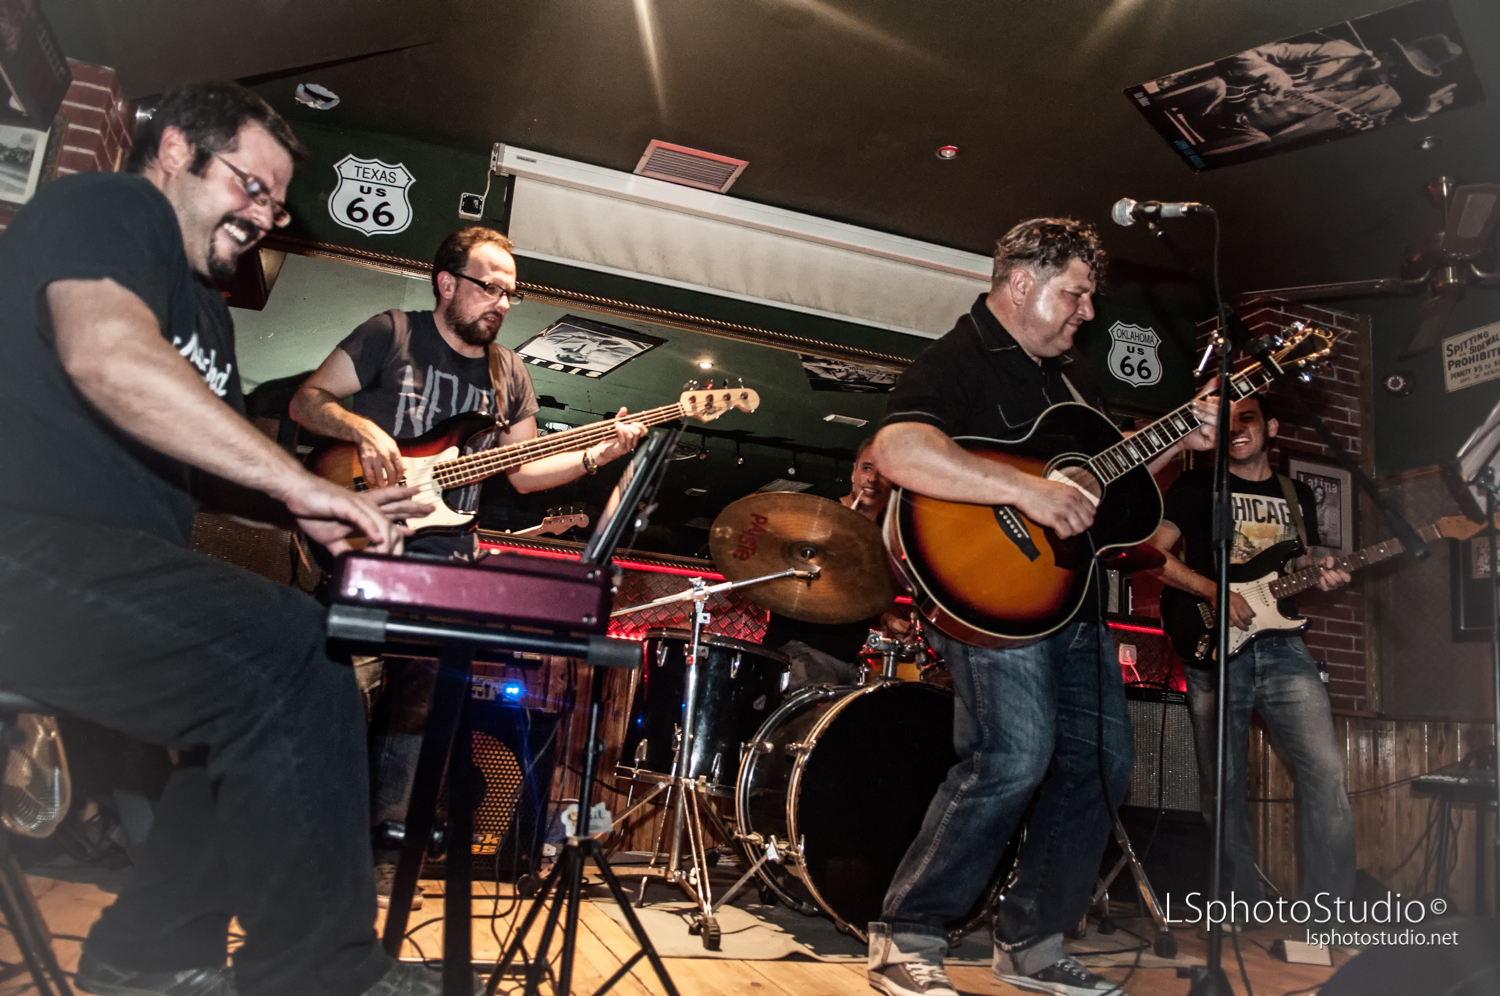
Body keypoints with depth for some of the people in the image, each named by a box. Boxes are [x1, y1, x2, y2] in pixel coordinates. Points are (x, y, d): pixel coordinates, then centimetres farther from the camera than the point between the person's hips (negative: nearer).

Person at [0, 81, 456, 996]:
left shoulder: (204, 308, 26)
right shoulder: (103, 210, -3)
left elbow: (209, 461, 23)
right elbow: (106, 355, -25)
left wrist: (315, 515, 4)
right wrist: (300, 484, -26)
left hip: (109, 567, 10)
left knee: (285, 684, 7)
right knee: (291, 655, -24)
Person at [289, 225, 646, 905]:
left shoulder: (509, 374, 13)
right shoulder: (391, 335, 1)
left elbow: (523, 471, 11)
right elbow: (307, 400, 1)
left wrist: (596, 455, -4)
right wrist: (362, 428, -18)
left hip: (443, 554, 4)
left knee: (411, 703, 8)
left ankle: (378, 856, 19)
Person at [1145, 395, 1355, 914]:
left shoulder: (1298, 495, 19)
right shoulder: (1196, 485, 6)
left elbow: (1305, 570, 23)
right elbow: (1154, 553, -3)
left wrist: (1325, 579, -1)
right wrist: (1215, 592, -15)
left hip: (1281, 646, 3)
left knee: (1325, 769, -12)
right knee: (1223, 787, 2)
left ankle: (1329, 915, -3)